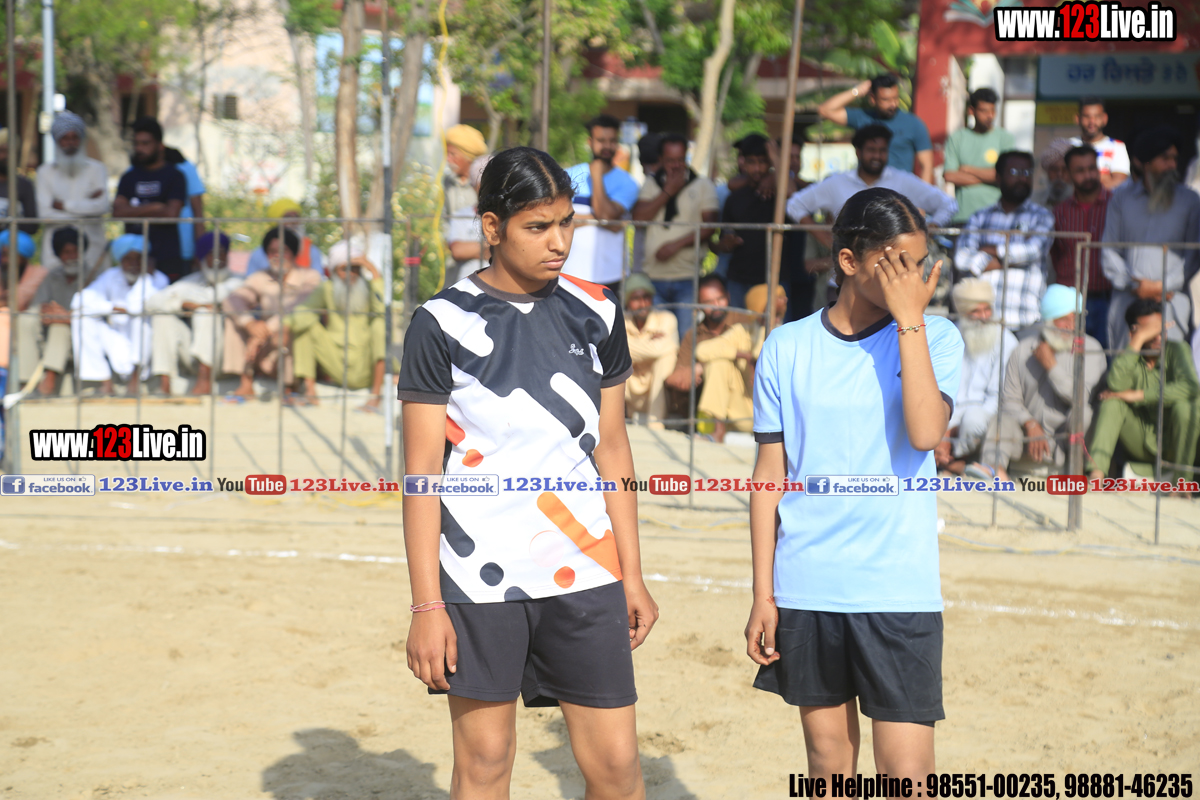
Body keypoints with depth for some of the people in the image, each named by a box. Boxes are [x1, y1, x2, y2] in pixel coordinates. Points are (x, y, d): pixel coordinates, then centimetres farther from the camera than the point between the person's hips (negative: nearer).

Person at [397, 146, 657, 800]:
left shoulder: (596, 314, 7)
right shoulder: (443, 324, -5)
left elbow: (611, 447, 13)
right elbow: (422, 471, -5)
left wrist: (632, 574, 10)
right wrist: (426, 605, -9)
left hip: (586, 573, 3)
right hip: (479, 578, -3)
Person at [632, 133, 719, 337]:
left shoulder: (703, 185, 6)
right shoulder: (651, 184, 13)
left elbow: (709, 227, -3)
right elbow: (639, 217, -2)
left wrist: (676, 245, -13)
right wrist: (667, 192, -5)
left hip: (688, 276, -2)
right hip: (654, 277, 2)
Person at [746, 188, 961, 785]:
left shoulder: (936, 338, 1)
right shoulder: (788, 347, 3)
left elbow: (925, 432, -17)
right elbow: (770, 477, 7)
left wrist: (910, 318, -14)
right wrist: (763, 595, 4)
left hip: (900, 592, -1)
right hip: (806, 590, 2)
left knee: (906, 773, -6)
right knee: (828, 765, 12)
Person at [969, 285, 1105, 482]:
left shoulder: (1090, 349, 2)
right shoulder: (1023, 350, 9)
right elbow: (1010, 399, 3)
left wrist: (1050, 364, -11)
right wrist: (1031, 425, -15)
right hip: (1030, 433, 2)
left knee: (1082, 412, -32)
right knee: (1003, 421, -28)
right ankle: (995, 467, -55)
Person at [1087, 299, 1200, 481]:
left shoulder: (1177, 350, -7)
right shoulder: (1130, 359, 0)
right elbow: (1117, 384, -25)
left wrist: (1138, 395, -22)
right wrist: (1137, 341, -24)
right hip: (1143, 447, 2)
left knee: (1184, 406, -31)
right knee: (1112, 401, -18)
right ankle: (1097, 471, -31)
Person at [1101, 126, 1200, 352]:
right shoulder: (1122, 200, 13)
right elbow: (1108, 251, 8)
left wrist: (1165, 286, -6)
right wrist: (1135, 284, -6)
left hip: (1170, 300, -1)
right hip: (1126, 301, 1)